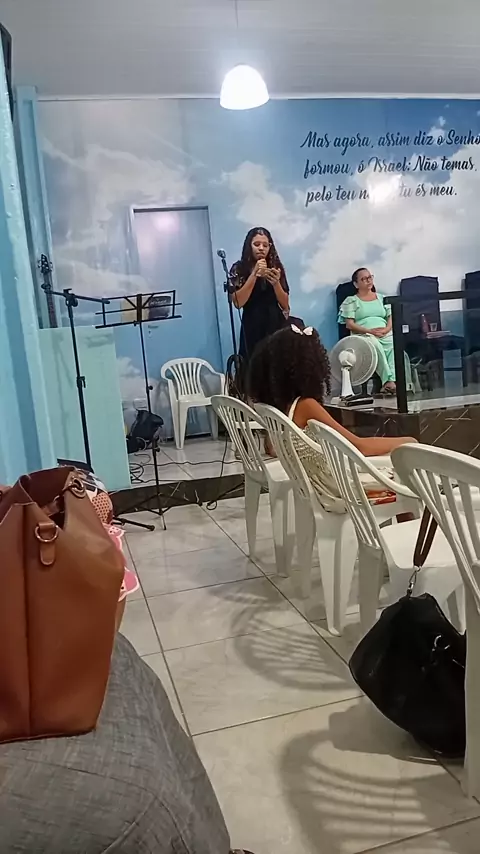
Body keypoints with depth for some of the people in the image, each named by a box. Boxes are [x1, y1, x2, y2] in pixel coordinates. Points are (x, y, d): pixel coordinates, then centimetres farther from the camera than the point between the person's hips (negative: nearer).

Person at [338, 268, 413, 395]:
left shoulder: (382, 298, 26)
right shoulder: (351, 301, 13)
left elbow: (391, 318, 17)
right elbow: (349, 324, 1)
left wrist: (386, 329, -7)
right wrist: (370, 331, -13)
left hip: (385, 335, 4)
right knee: (375, 344, -41)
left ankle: (392, 381, -50)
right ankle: (389, 381, -48)